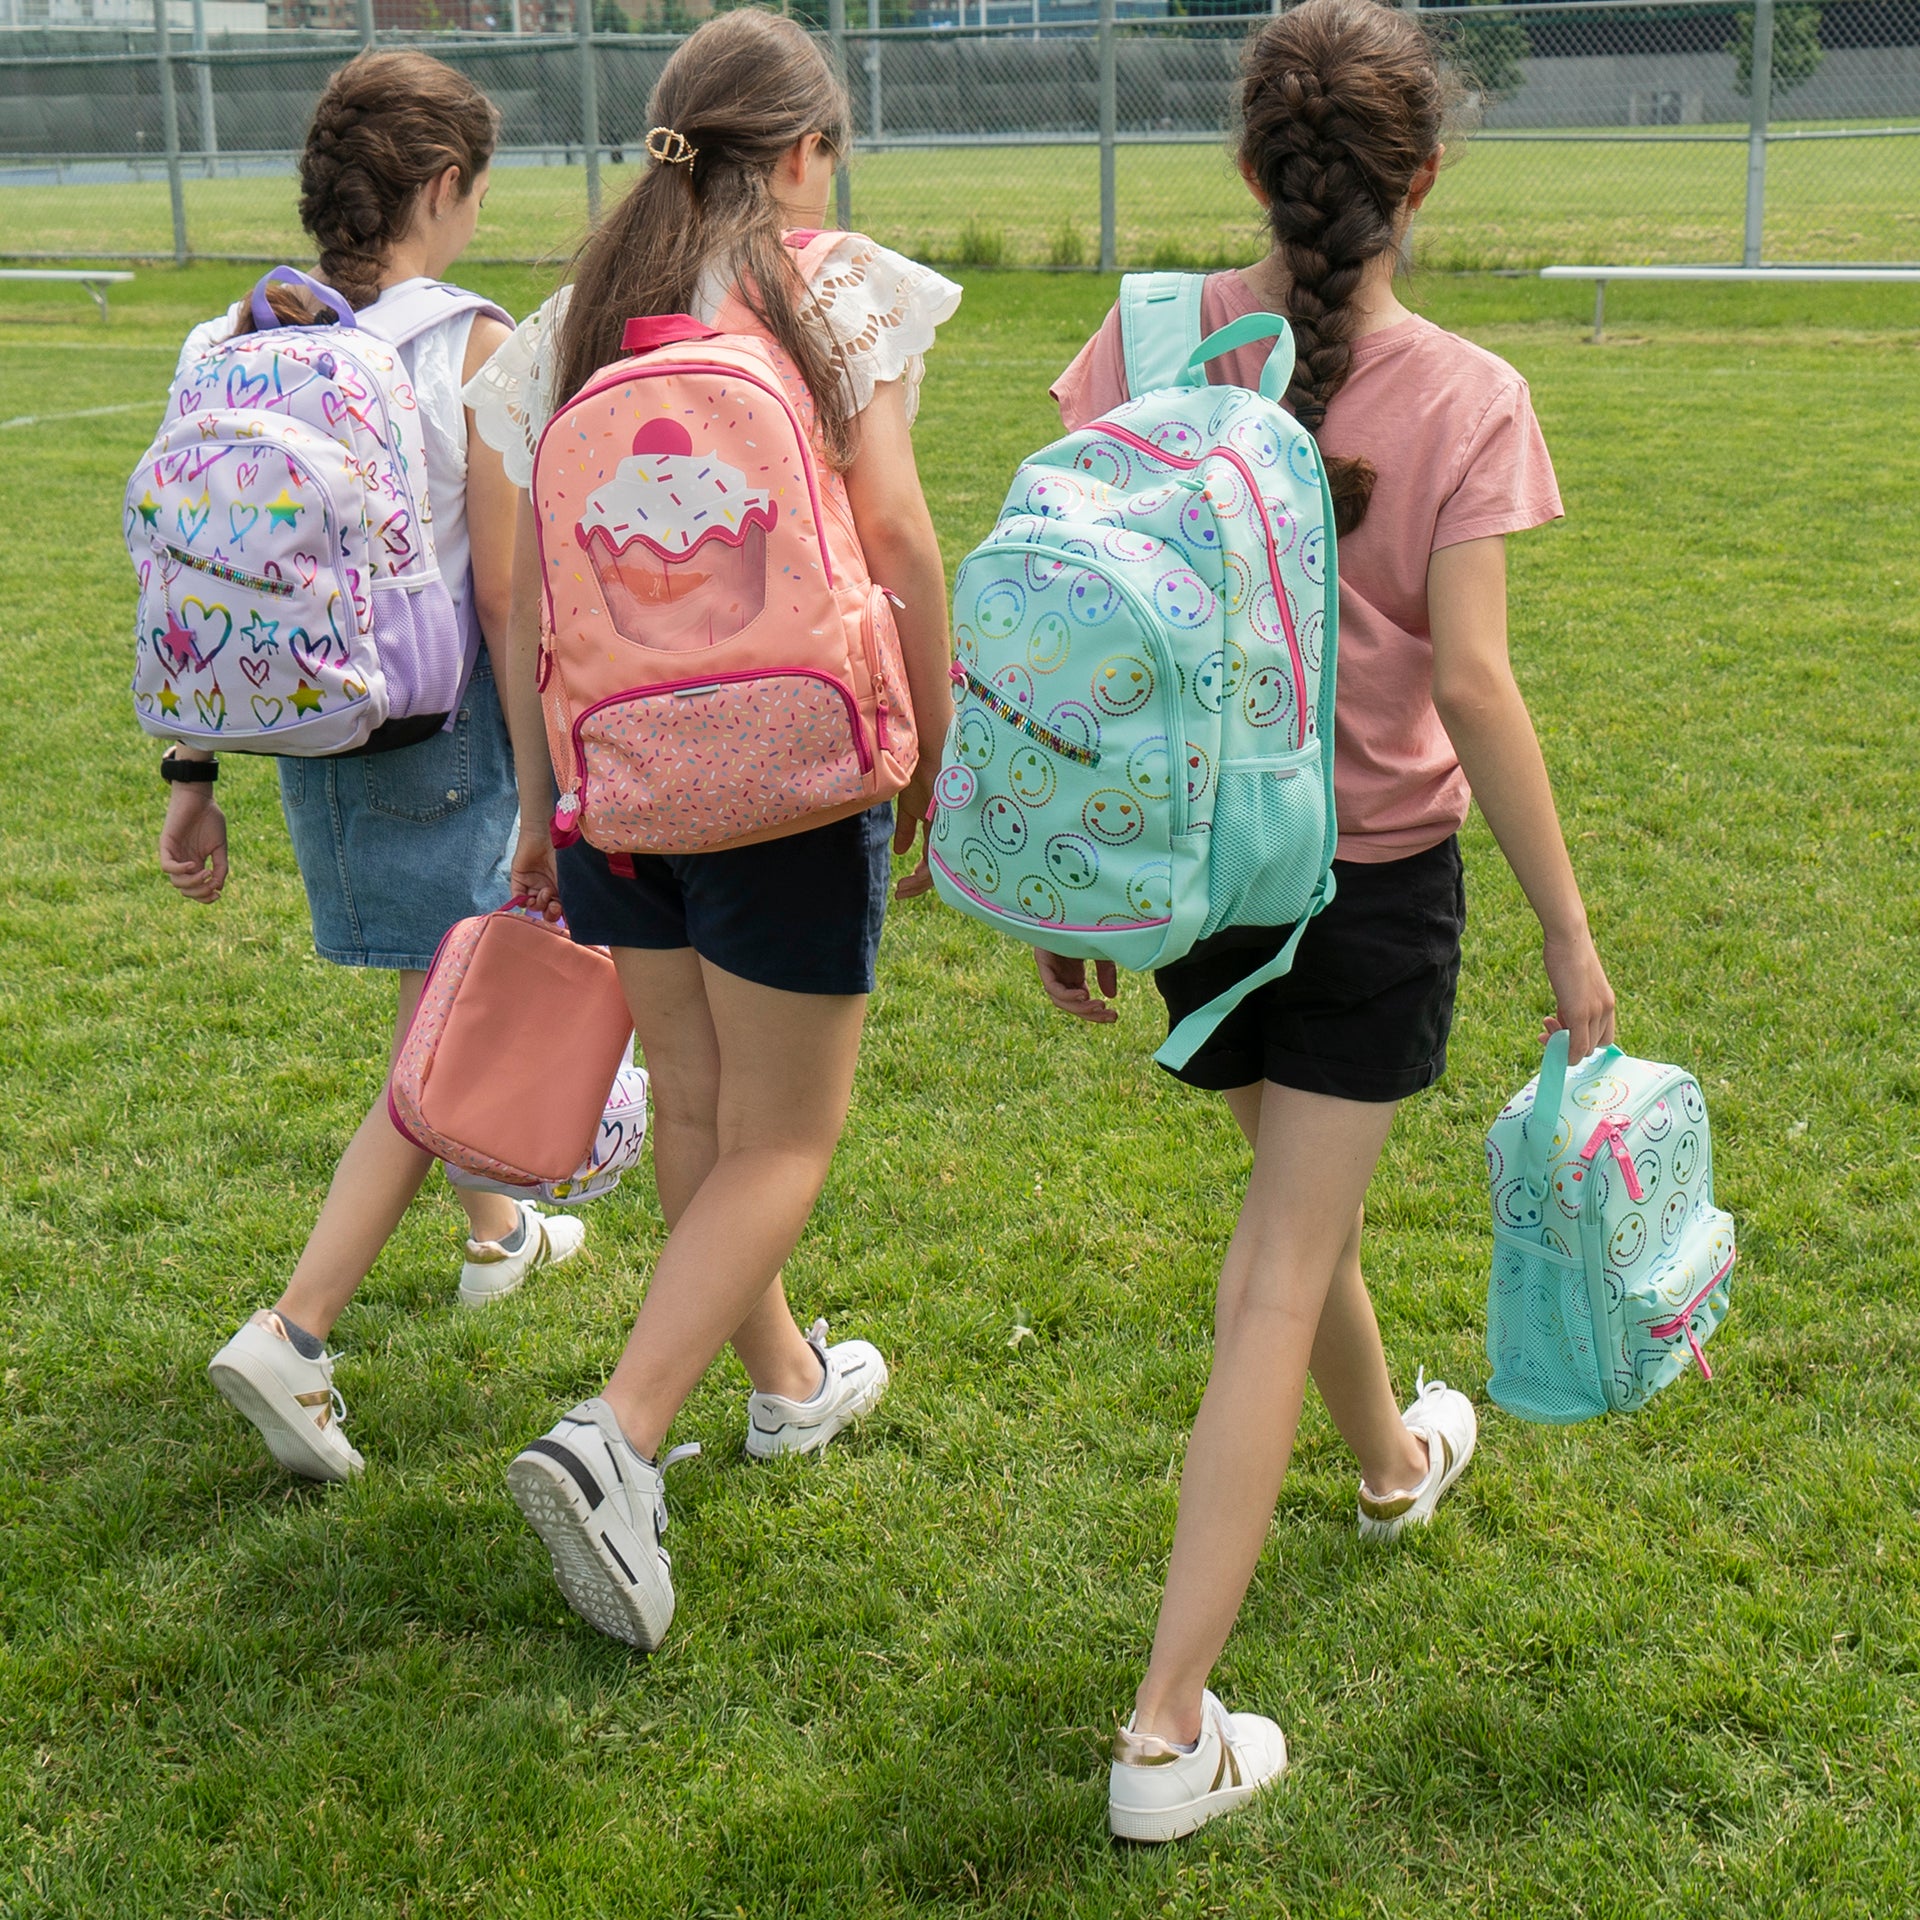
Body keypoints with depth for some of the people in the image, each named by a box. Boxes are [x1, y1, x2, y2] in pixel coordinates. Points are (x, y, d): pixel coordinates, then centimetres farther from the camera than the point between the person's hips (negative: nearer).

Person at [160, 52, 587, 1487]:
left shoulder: (241, 347, 0)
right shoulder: (473, 349, -16)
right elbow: (504, 597, -17)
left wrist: (193, 775, 8)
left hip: (305, 732, 7)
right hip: (445, 729, -7)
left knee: (451, 1000, 27)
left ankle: (498, 1232, 46)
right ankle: (292, 1336, -7)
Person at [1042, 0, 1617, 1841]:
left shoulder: (1144, 347, -7)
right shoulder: (1465, 398, -13)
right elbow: (1471, 682, -17)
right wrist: (1568, 931, -9)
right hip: (1373, 875, -3)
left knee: (1299, 1196, 27)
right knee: (1276, 1279, 2)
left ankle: (1392, 1459, 56)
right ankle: (1169, 1730, 3)